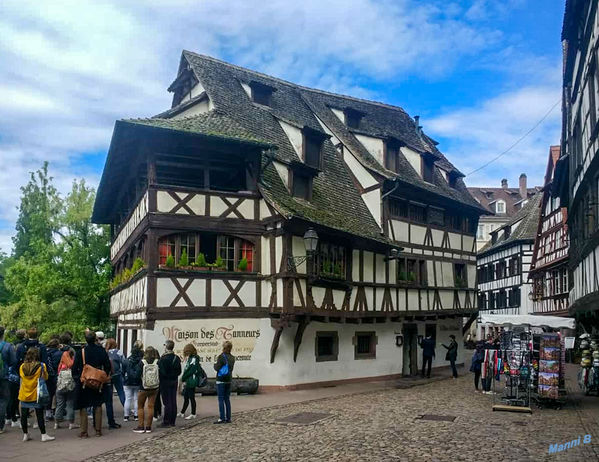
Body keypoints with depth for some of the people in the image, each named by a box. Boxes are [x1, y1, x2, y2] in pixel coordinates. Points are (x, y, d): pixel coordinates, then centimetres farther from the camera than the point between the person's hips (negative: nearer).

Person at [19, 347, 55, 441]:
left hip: (24, 394, 3)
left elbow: (21, 377, 11)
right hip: (36, 394, -3)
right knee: (40, 415, 2)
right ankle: (44, 435, 4)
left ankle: (25, 434, 22)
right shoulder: (41, 366, -13)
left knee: (24, 415, 13)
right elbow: (45, 378, -3)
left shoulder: (22, 366, -3)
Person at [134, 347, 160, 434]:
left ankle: (141, 426, 10)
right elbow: (161, 374, -4)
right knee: (151, 406, 10)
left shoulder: (142, 362, -14)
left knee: (140, 407, 13)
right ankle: (148, 427, 12)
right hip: (154, 388, 2)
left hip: (143, 388, -2)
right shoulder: (157, 362, -11)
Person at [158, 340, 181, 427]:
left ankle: (166, 422, 2)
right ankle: (172, 421, 17)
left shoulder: (164, 359, -18)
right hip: (174, 381, 7)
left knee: (167, 402, -3)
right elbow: (179, 371, 9)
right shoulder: (177, 358, 6)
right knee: (173, 402, 10)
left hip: (165, 382, -7)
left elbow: (162, 372, -20)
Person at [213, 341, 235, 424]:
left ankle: (222, 418, -4)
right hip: (228, 380, 6)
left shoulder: (221, 357, -14)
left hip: (221, 380, -6)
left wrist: (215, 365, 7)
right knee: (227, 399, 11)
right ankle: (228, 418, 13)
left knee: (221, 399, -3)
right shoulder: (232, 358, 5)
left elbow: (217, 368, -14)